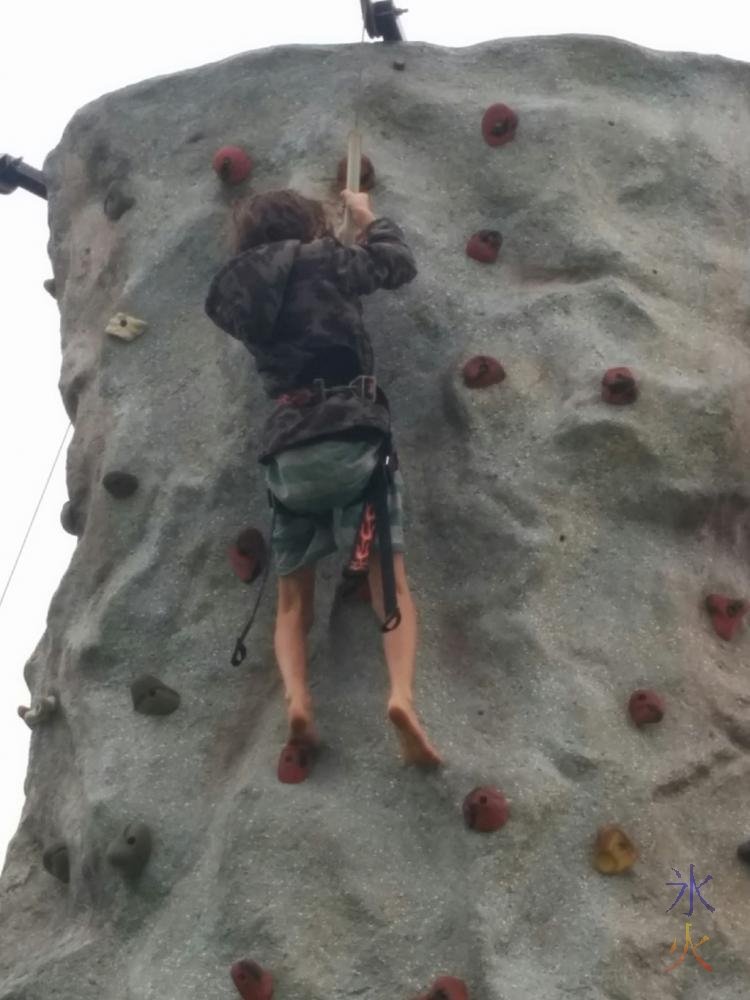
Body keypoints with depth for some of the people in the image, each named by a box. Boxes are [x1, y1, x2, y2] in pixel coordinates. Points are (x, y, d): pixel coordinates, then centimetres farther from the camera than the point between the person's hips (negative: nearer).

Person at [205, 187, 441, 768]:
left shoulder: (238, 293, 16)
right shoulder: (319, 261, 5)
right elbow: (400, 264, 17)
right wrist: (367, 216, 36)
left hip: (288, 452, 4)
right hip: (351, 435, -3)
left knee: (293, 599, 10)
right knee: (391, 582, -3)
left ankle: (297, 698, -14)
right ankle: (402, 694, -25)